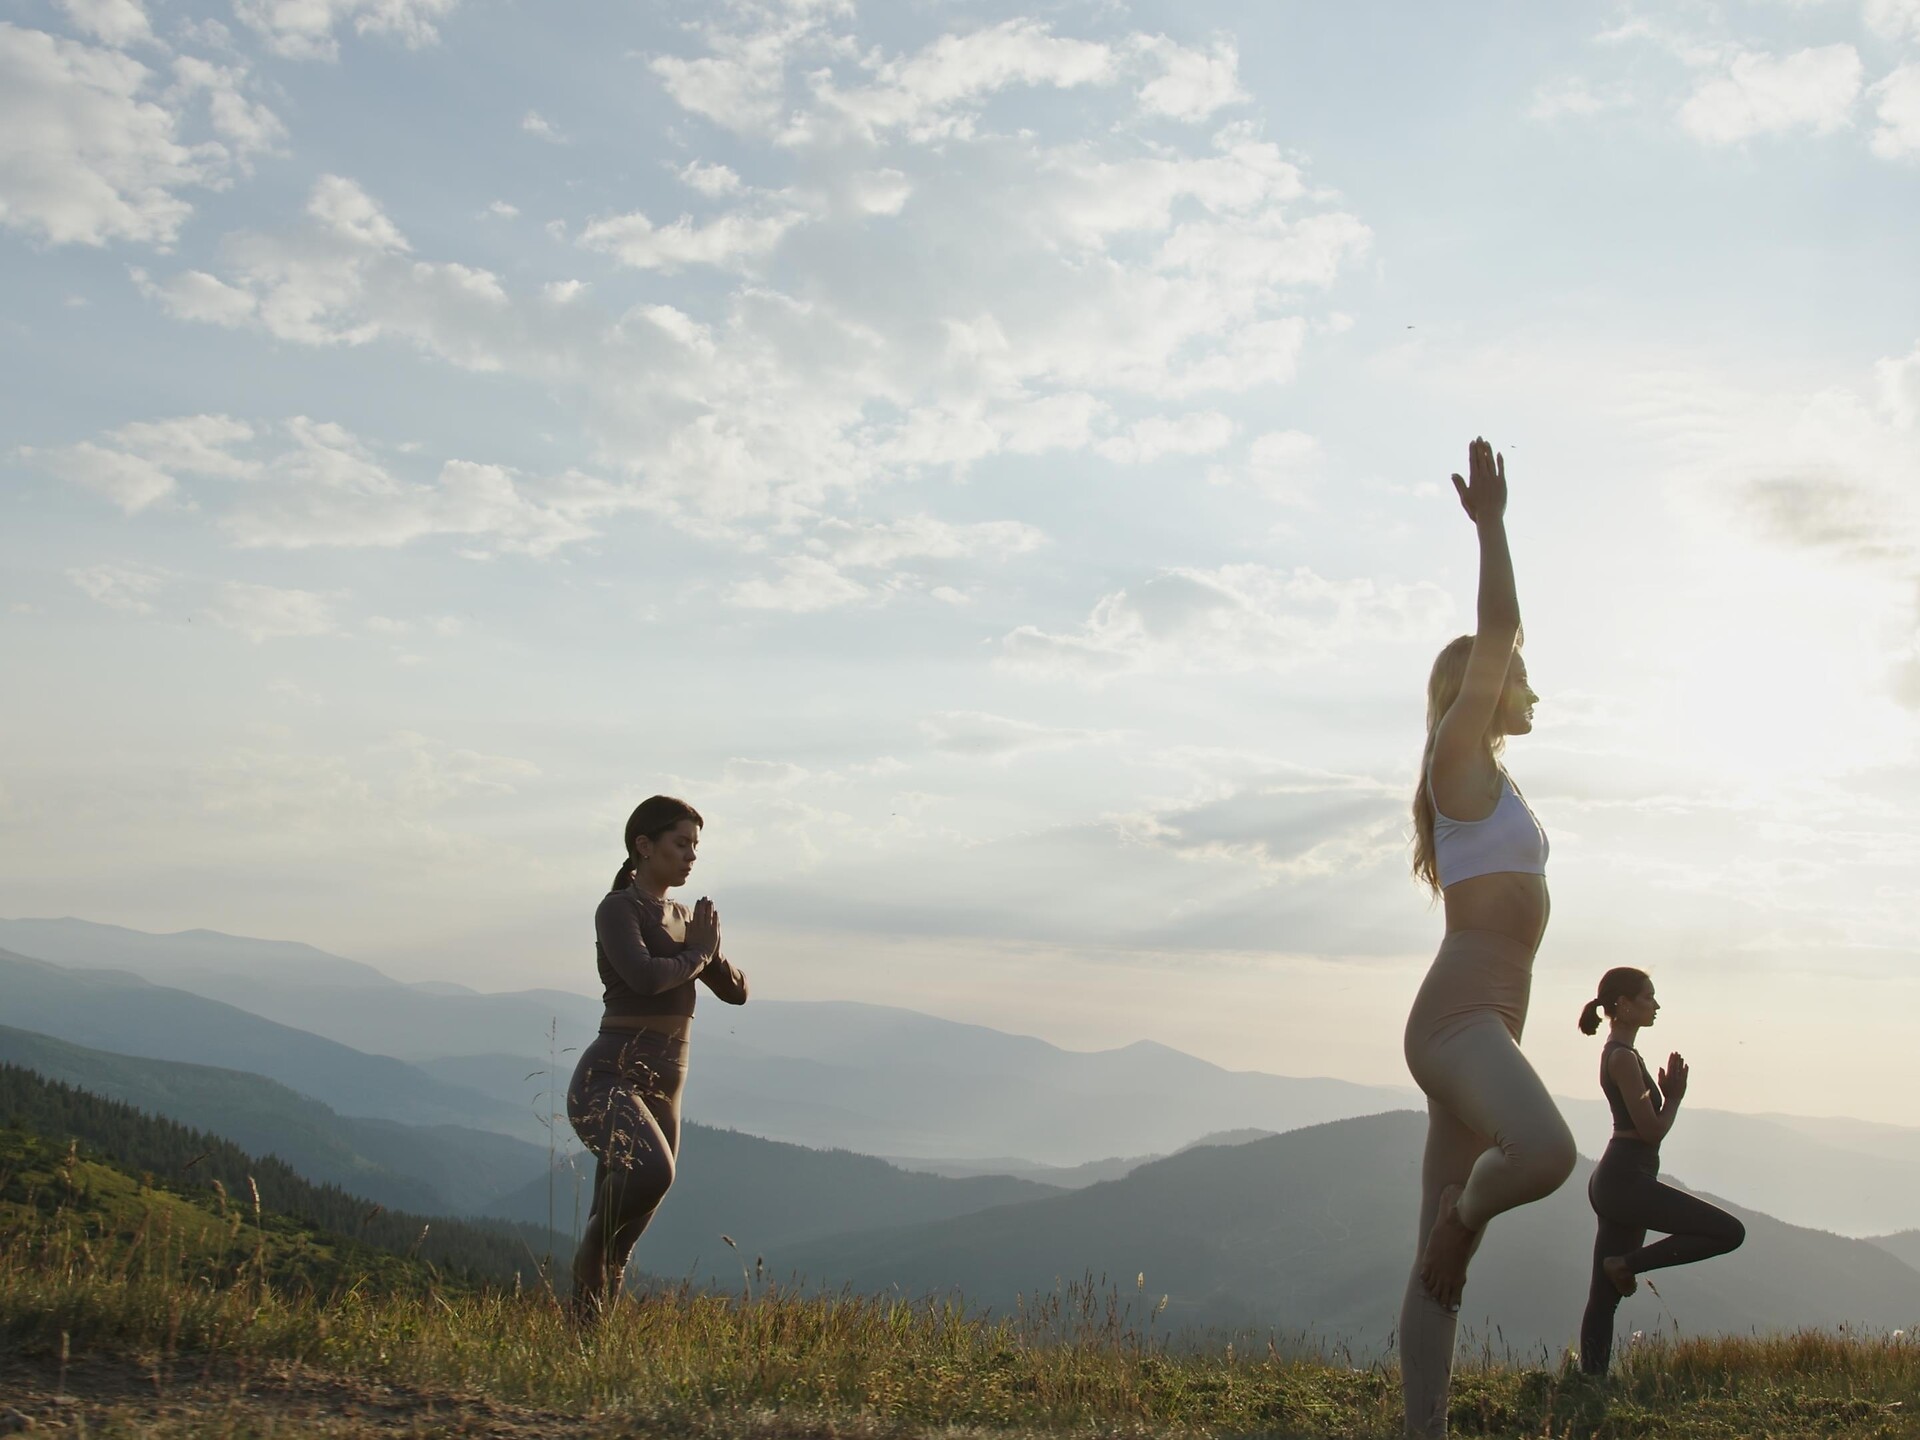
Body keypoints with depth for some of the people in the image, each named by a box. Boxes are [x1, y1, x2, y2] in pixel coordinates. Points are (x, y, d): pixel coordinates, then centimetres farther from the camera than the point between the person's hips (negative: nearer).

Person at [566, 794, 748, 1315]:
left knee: (617, 1247, 6)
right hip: (609, 1080, -7)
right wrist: (697, 954, -4)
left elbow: (736, 991, 18)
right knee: (652, 1170, -34)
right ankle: (594, 1242, -9)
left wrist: (711, 949, -1)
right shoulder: (617, 909, -5)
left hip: (663, 1092, 7)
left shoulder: (683, 918, 18)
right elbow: (644, 977, -22)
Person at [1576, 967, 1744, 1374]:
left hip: (1614, 1183, 11)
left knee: (1604, 1297, 6)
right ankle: (1627, 1262, -5)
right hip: (1626, 1181, -11)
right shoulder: (1622, 1057, -12)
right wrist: (1675, 1096, 1)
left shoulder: (1619, 1054, 19)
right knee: (1730, 1232, -10)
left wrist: (1667, 1094, 10)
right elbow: (1652, 1131, -15)